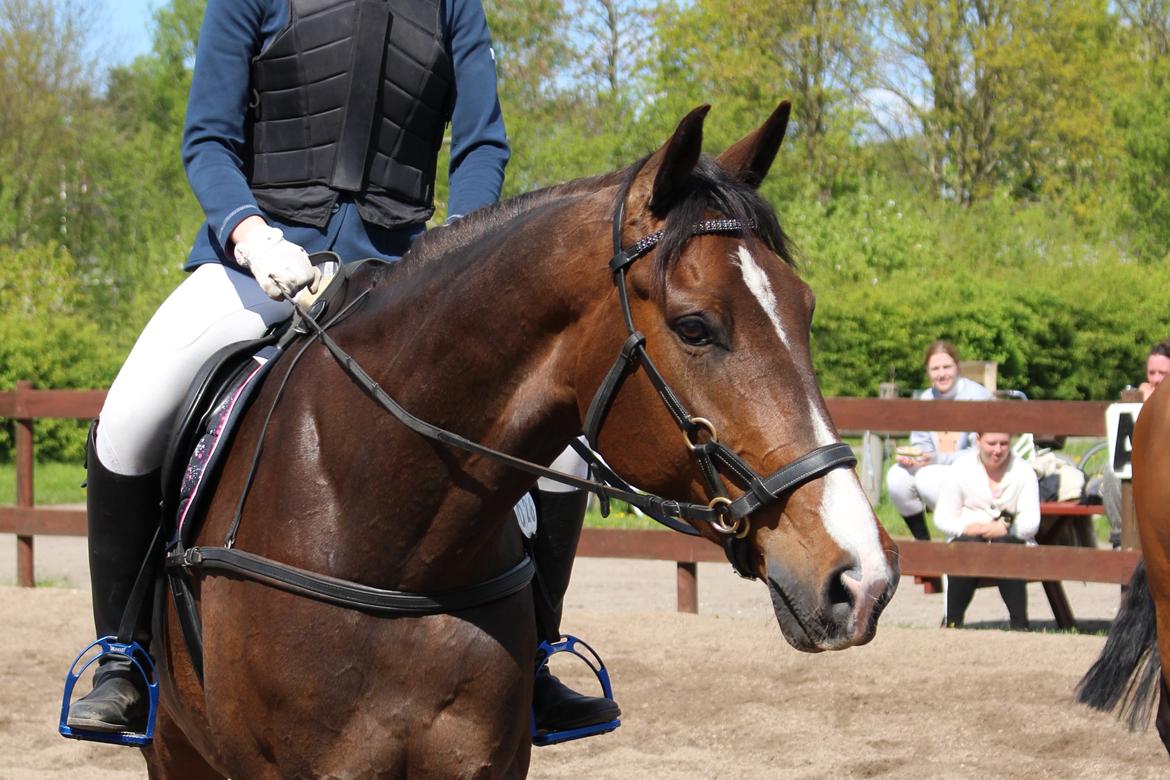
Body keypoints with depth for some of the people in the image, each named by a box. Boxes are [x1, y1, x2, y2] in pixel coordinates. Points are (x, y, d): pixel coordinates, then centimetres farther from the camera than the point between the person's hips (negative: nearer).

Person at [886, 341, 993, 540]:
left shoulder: (977, 397, -13)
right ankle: (922, 541, -5)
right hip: (938, 469, 6)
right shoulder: (925, 400, 7)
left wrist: (936, 459, -24)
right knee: (897, 476, -20)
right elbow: (921, 445, 10)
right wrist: (910, 457, -15)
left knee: (928, 477, -32)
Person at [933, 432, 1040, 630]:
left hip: (1010, 542, 0)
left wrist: (1007, 527, -27)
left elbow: (1031, 524, -6)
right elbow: (942, 517, 1)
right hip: (968, 538, 0)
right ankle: (952, 621, -25)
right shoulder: (961, 468, 4)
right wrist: (966, 528, -21)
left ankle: (1020, 624, -28)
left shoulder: (1023, 471, 3)